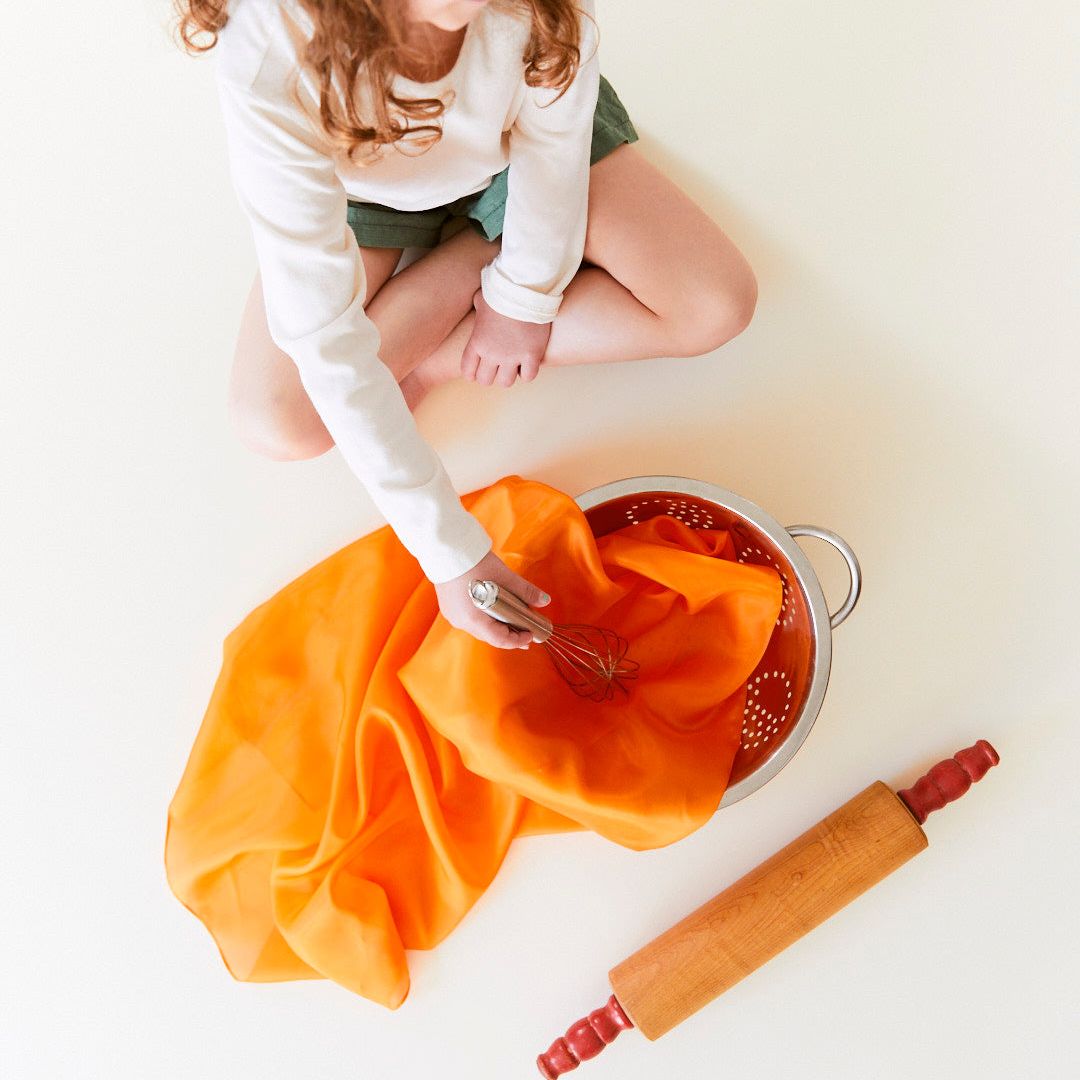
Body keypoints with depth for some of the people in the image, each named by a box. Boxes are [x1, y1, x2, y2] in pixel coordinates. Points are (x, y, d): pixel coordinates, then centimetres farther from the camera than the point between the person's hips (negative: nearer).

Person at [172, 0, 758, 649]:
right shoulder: (269, 64, -42)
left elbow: (552, 138, -18)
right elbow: (323, 336, -40)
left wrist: (524, 297, -12)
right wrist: (450, 555, -38)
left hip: (518, 147, 2)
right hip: (365, 186, -2)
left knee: (719, 305, -15)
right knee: (276, 424, -20)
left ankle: (436, 356, -8)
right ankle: (484, 245, 0)